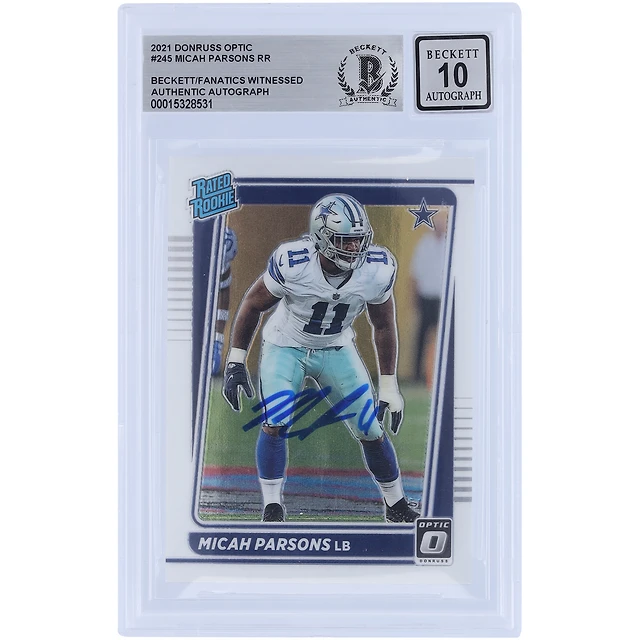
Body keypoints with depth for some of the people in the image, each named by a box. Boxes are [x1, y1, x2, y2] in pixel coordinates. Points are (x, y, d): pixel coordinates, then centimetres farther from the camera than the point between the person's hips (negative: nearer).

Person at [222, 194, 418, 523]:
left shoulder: (377, 270, -21)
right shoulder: (291, 262, -30)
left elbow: (383, 326, -4)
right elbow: (252, 305, -12)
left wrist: (388, 386, -1)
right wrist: (235, 363, -11)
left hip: (336, 349, 2)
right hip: (285, 346, -2)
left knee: (372, 431, 2)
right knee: (274, 426, -18)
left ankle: (397, 506, 25)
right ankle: (272, 509, 4)